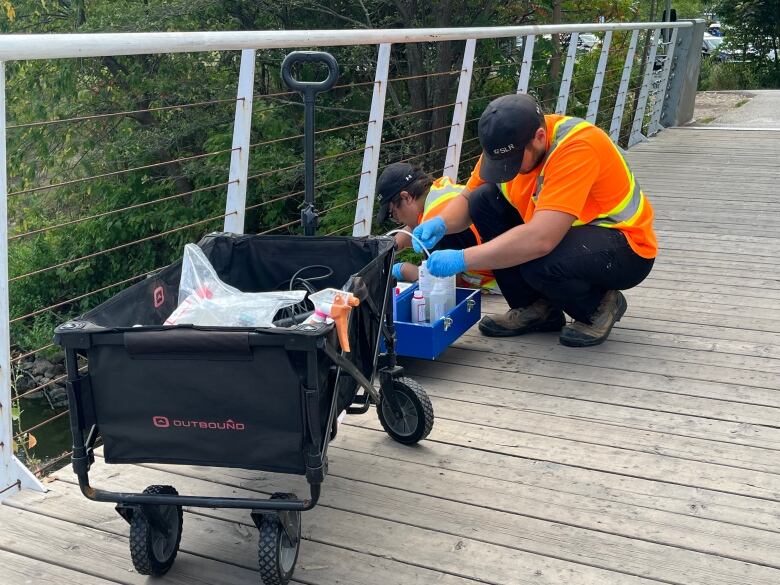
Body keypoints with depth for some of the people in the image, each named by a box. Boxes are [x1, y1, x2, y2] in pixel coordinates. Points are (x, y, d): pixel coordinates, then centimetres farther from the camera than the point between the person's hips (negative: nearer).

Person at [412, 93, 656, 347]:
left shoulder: (577, 146, -33)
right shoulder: (507, 144, -11)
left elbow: (540, 240, -41)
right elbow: (467, 198, 1)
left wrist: (463, 259, -38)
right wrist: (440, 224, -22)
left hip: (626, 246, -7)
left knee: (541, 264, -37)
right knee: (484, 200, -11)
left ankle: (599, 306, -2)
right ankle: (539, 308, 1)